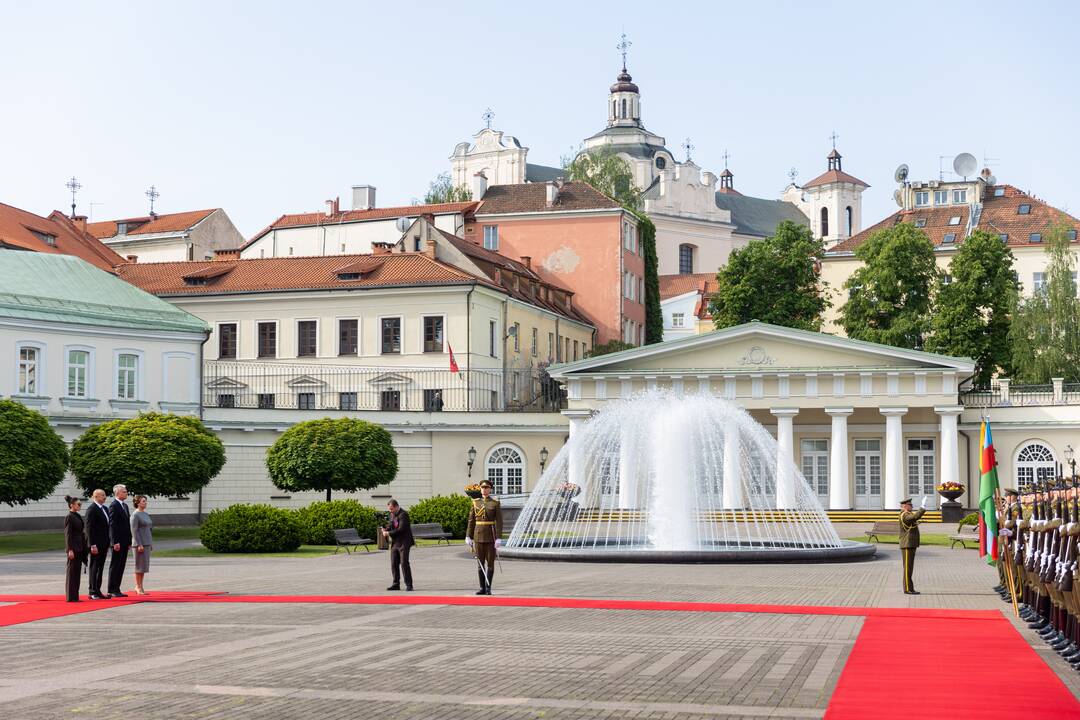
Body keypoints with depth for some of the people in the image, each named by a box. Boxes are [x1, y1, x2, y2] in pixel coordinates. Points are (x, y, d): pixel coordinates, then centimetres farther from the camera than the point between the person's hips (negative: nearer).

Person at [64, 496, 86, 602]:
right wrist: (70, 550, -19)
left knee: (77, 571, 10)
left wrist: (84, 547, 16)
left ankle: (75, 596, 14)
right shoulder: (69, 517, -11)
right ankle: (71, 597, 0)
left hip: (79, 547, 9)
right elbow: (67, 534, -15)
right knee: (72, 571, -4)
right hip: (73, 547, -9)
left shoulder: (78, 516, 14)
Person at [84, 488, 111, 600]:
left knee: (100, 568, 11)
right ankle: (93, 592, 0)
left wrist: (108, 543, 16)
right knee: (93, 568, -3)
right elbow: (89, 528, -16)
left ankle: (97, 591, 15)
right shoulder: (92, 509, -12)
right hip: (96, 545, -8)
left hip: (103, 544, 8)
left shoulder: (105, 509, 15)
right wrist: (92, 545, -20)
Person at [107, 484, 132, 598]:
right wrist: (115, 542, -20)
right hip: (118, 541, -8)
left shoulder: (125, 506, 17)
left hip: (124, 541, 8)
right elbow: (112, 525, -16)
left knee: (121, 566, 9)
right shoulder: (114, 505, -11)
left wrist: (129, 541, 16)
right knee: (115, 566, -4)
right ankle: (112, 591, -1)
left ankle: (116, 589, 13)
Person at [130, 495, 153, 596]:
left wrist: (151, 544, 16)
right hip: (139, 543, -8)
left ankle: (139, 587, 13)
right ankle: (138, 587, 0)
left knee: (144, 565, 9)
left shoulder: (146, 514, 15)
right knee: (140, 565, -5)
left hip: (147, 543, 8)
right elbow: (134, 530, -16)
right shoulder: (135, 515, -10)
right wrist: (139, 545, -21)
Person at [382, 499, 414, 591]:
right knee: (394, 563, 8)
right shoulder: (392, 514, 12)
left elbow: (401, 529, -21)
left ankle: (409, 584, -4)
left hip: (403, 543, -8)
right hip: (395, 542, 8)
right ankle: (396, 584, 15)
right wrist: (386, 529, -3)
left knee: (404, 563, -9)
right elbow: (391, 525, 19)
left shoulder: (403, 514, -15)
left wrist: (389, 533, -19)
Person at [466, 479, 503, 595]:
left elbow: (499, 522, -8)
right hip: (479, 536, 3)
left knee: (490, 562, -1)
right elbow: (471, 521, 7)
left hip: (491, 536, -3)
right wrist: (468, 537, 2)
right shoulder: (475, 503, 7)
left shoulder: (495, 503, -3)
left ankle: (488, 587, 6)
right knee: (480, 562, 4)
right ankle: (482, 588, 9)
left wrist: (499, 539, -15)